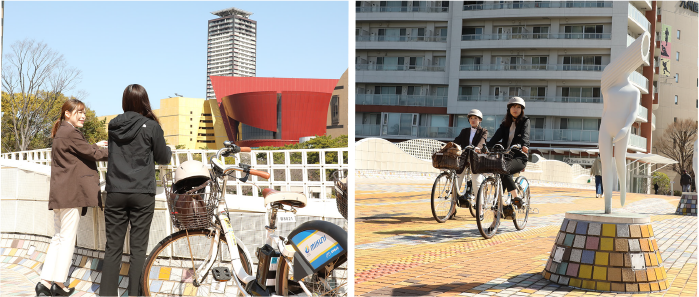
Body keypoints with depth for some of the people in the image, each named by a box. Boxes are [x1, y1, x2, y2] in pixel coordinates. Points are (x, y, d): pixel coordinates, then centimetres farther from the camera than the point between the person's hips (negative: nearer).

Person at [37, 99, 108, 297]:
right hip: (71, 193, -10)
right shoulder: (71, 133, -11)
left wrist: (95, 147, 22)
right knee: (68, 238, -5)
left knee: (59, 238, 12)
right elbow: (92, 154, -11)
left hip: (59, 193, 10)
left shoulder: (60, 133, 20)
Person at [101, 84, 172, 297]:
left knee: (113, 247, 7)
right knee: (138, 248, 2)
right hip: (142, 193, -3)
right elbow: (163, 158, 3)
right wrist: (169, 150, 26)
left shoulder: (114, 125, 6)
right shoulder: (151, 126, -6)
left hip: (115, 192, 3)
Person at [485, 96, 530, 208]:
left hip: (519, 157, -5)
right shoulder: (505, 123, 15)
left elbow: (525, 134, -16)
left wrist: (524, 145, -39)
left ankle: (517, 198, -23)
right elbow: (497, 136, 1)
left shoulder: (525, 121, 4)